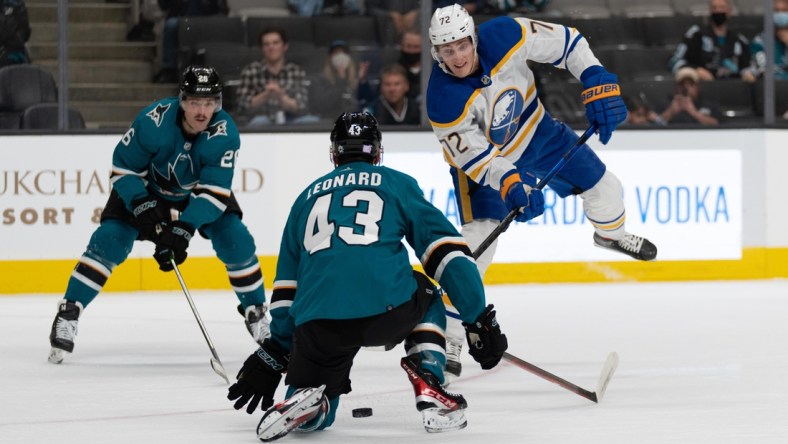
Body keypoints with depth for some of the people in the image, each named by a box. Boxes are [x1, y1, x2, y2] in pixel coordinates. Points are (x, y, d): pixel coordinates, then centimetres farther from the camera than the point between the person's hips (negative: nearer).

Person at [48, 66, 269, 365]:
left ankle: (255, 311, 7)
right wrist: (142, 206, -33)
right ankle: (68, 312, -9)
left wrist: (184, 228, -42)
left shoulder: (224, 133, -30)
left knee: (235, 241, -13)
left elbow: (214, 191, -31)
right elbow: (123, 167, -21)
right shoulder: (154, 121, -34)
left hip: (199, 194, 2)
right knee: (109, 240, -17)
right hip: (146, 188, -1)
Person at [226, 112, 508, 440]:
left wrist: (274, 353, 33)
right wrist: (480, 320, 11)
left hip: (316, 324, 2)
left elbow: (287, 285, 29)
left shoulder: (309, 197, 28)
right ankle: (431, 394, 14)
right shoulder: (398, 185, 19)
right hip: (387, 310, -2)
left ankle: (306, 400, -14)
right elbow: (447, 251, 11)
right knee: (425, 297, 34)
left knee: (311, 418, 22)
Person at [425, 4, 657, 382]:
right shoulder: (443, 100, -36)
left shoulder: (503, 36, -31)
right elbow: (473, 155, -30)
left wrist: (597, 83, -24)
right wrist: (508, 182, -44)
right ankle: (448, 339, -10)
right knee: (477, 241, -16)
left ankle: (611, 234, 52)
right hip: (483, 156, -4)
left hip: (535, 130, 4)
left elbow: (565, 42, -18)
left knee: (601, 183, 14)